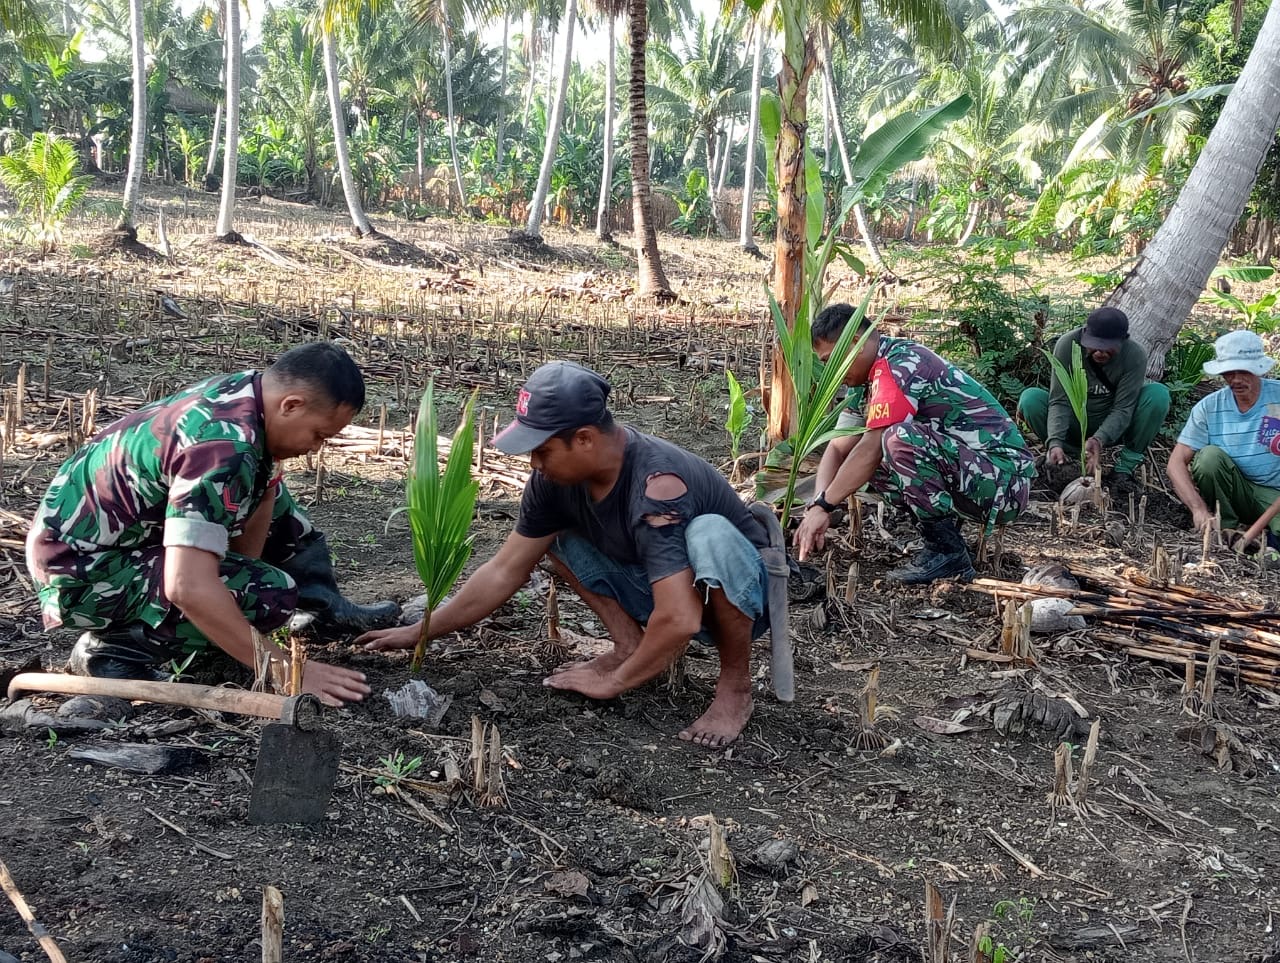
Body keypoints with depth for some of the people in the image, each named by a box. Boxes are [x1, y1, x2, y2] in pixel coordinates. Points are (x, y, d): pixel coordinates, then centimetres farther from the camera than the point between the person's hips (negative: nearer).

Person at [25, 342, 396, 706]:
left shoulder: (248, 389, -6)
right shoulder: (225, 448, -33)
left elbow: (262, 501, 4)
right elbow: (189, 588, -39)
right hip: (83, 571, -10)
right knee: (271, 593, -24)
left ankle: (326, 607, 14)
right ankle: (114, 647, -12)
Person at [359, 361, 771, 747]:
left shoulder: (657, 486, -36)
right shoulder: (556, 477, -14)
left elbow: (678, 621, -40)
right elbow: (504, 572, -3)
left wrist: (613, 683, -25)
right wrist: (420, 632, -1)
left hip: (740, 597, -7)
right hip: (667, 590, 7)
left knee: (709, 535, -38)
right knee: (554, 531, -1)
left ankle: (734, 683, -17)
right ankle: (632, 648, -1)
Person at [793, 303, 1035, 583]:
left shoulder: (900, 363, -18)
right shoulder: (871, 382, 11)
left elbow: (872, 446, -24)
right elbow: (838, 448, 8)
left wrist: (823, 506, -19)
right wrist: (819, 505, -9)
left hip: (1006, 481, -10)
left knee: (901, 440, -30)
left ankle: (947, 552, -16)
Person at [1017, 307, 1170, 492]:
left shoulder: (1135, 355, -22)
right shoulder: (1067, 345, -22)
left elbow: (1123, 409, -24)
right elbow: (1059, 401, -24)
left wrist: (1099, 440, -42)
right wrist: (1055, 443, -39)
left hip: (1113, 429, 0)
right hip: (1074, 426, 0)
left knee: (1158, 394, -26)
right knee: (1031, 399, -26)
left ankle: (1125, 468, -16)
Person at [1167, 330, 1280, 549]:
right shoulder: (1208, 408, -3)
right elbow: (1177, 462, -9)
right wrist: (1199, 509, -26)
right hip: (1235, 494, 3)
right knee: (1210, 455, -26)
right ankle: (1228, 528, -8)